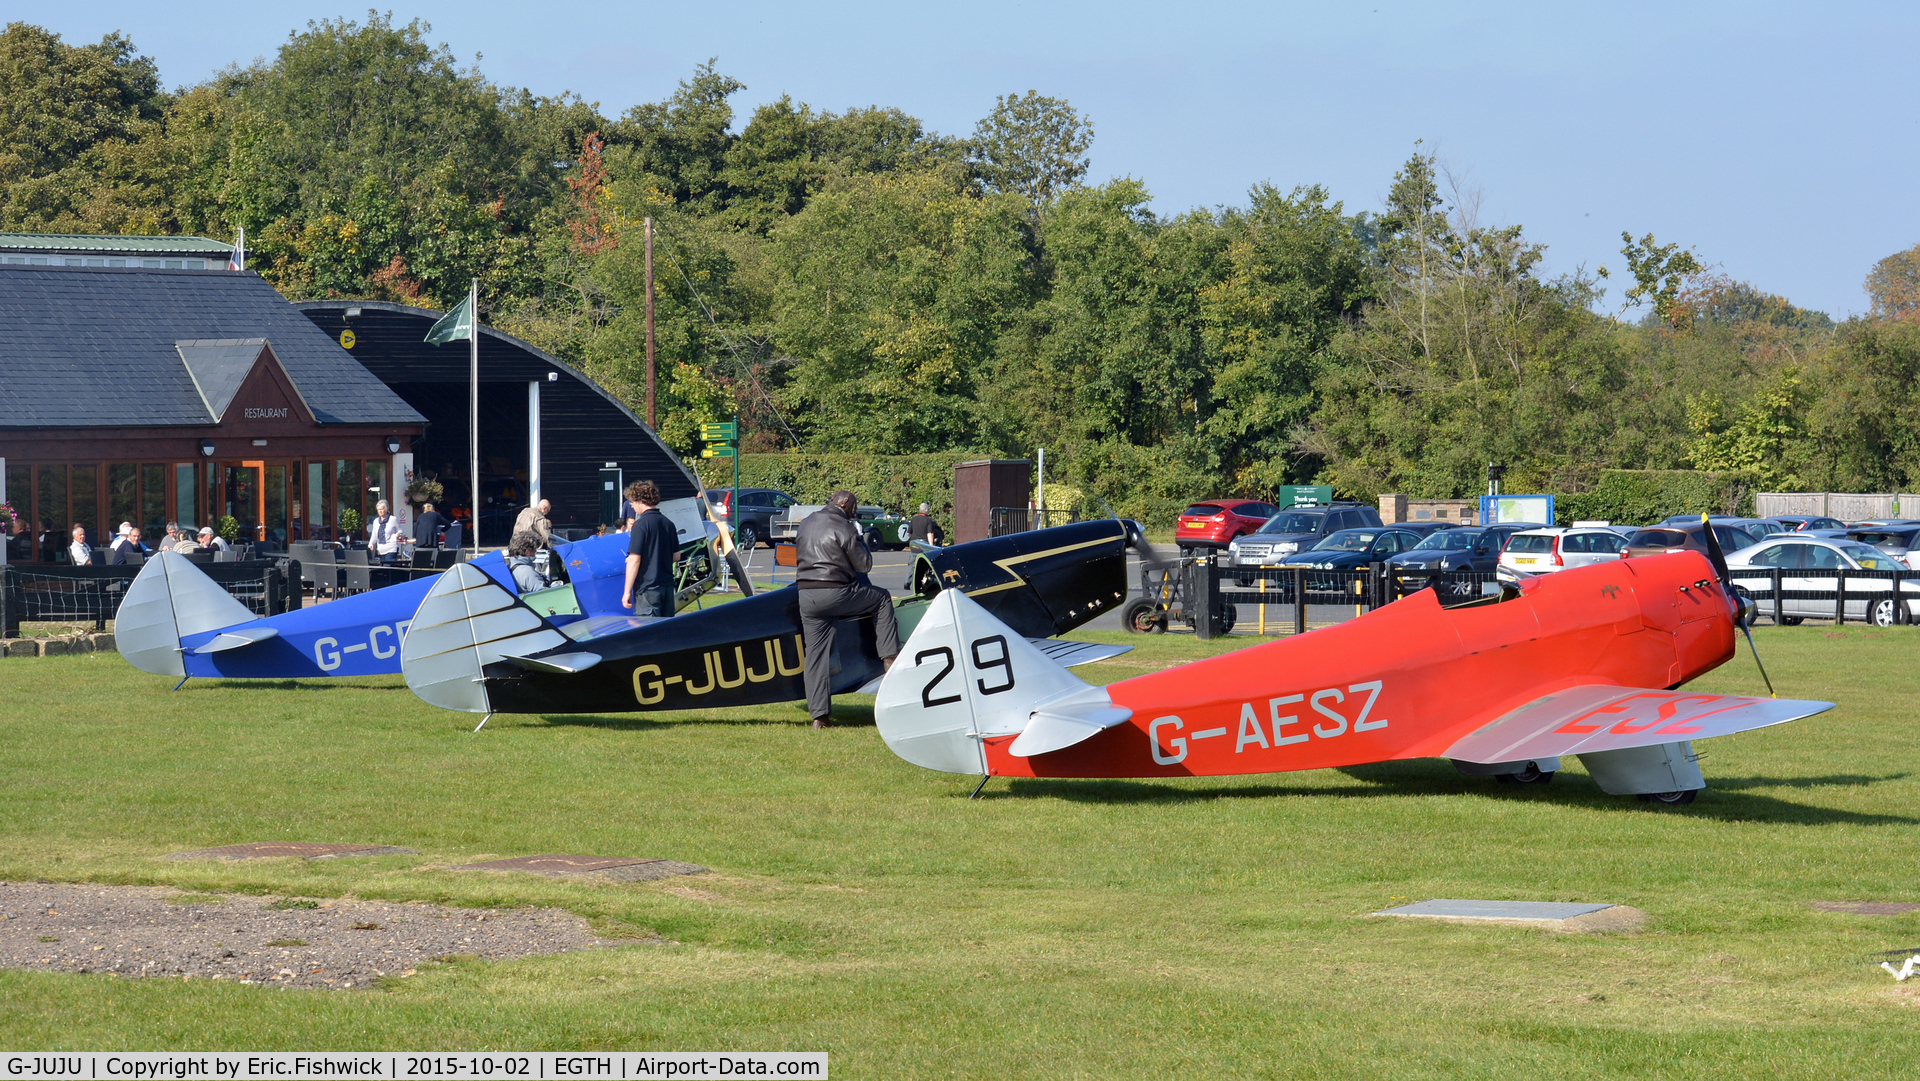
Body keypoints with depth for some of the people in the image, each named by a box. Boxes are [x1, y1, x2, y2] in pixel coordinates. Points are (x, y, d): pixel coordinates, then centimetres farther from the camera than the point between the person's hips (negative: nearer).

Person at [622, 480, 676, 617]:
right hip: (667, 585, 7)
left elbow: (634, 560, -15)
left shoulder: (641, 525, -13)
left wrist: (627, 591, -12)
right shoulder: (668, 524, 9)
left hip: (647, 588, -7)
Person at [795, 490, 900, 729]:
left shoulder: (806, 523, 12)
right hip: (835, 594, -6)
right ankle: (889, 658, 14)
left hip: (806, 597, 6)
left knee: (816, 653, 6)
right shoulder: (844, 529, -9)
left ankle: (819, 714, 3)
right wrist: (859, 541, 14)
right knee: (882, 598, 18)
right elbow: (864, 564, -2)